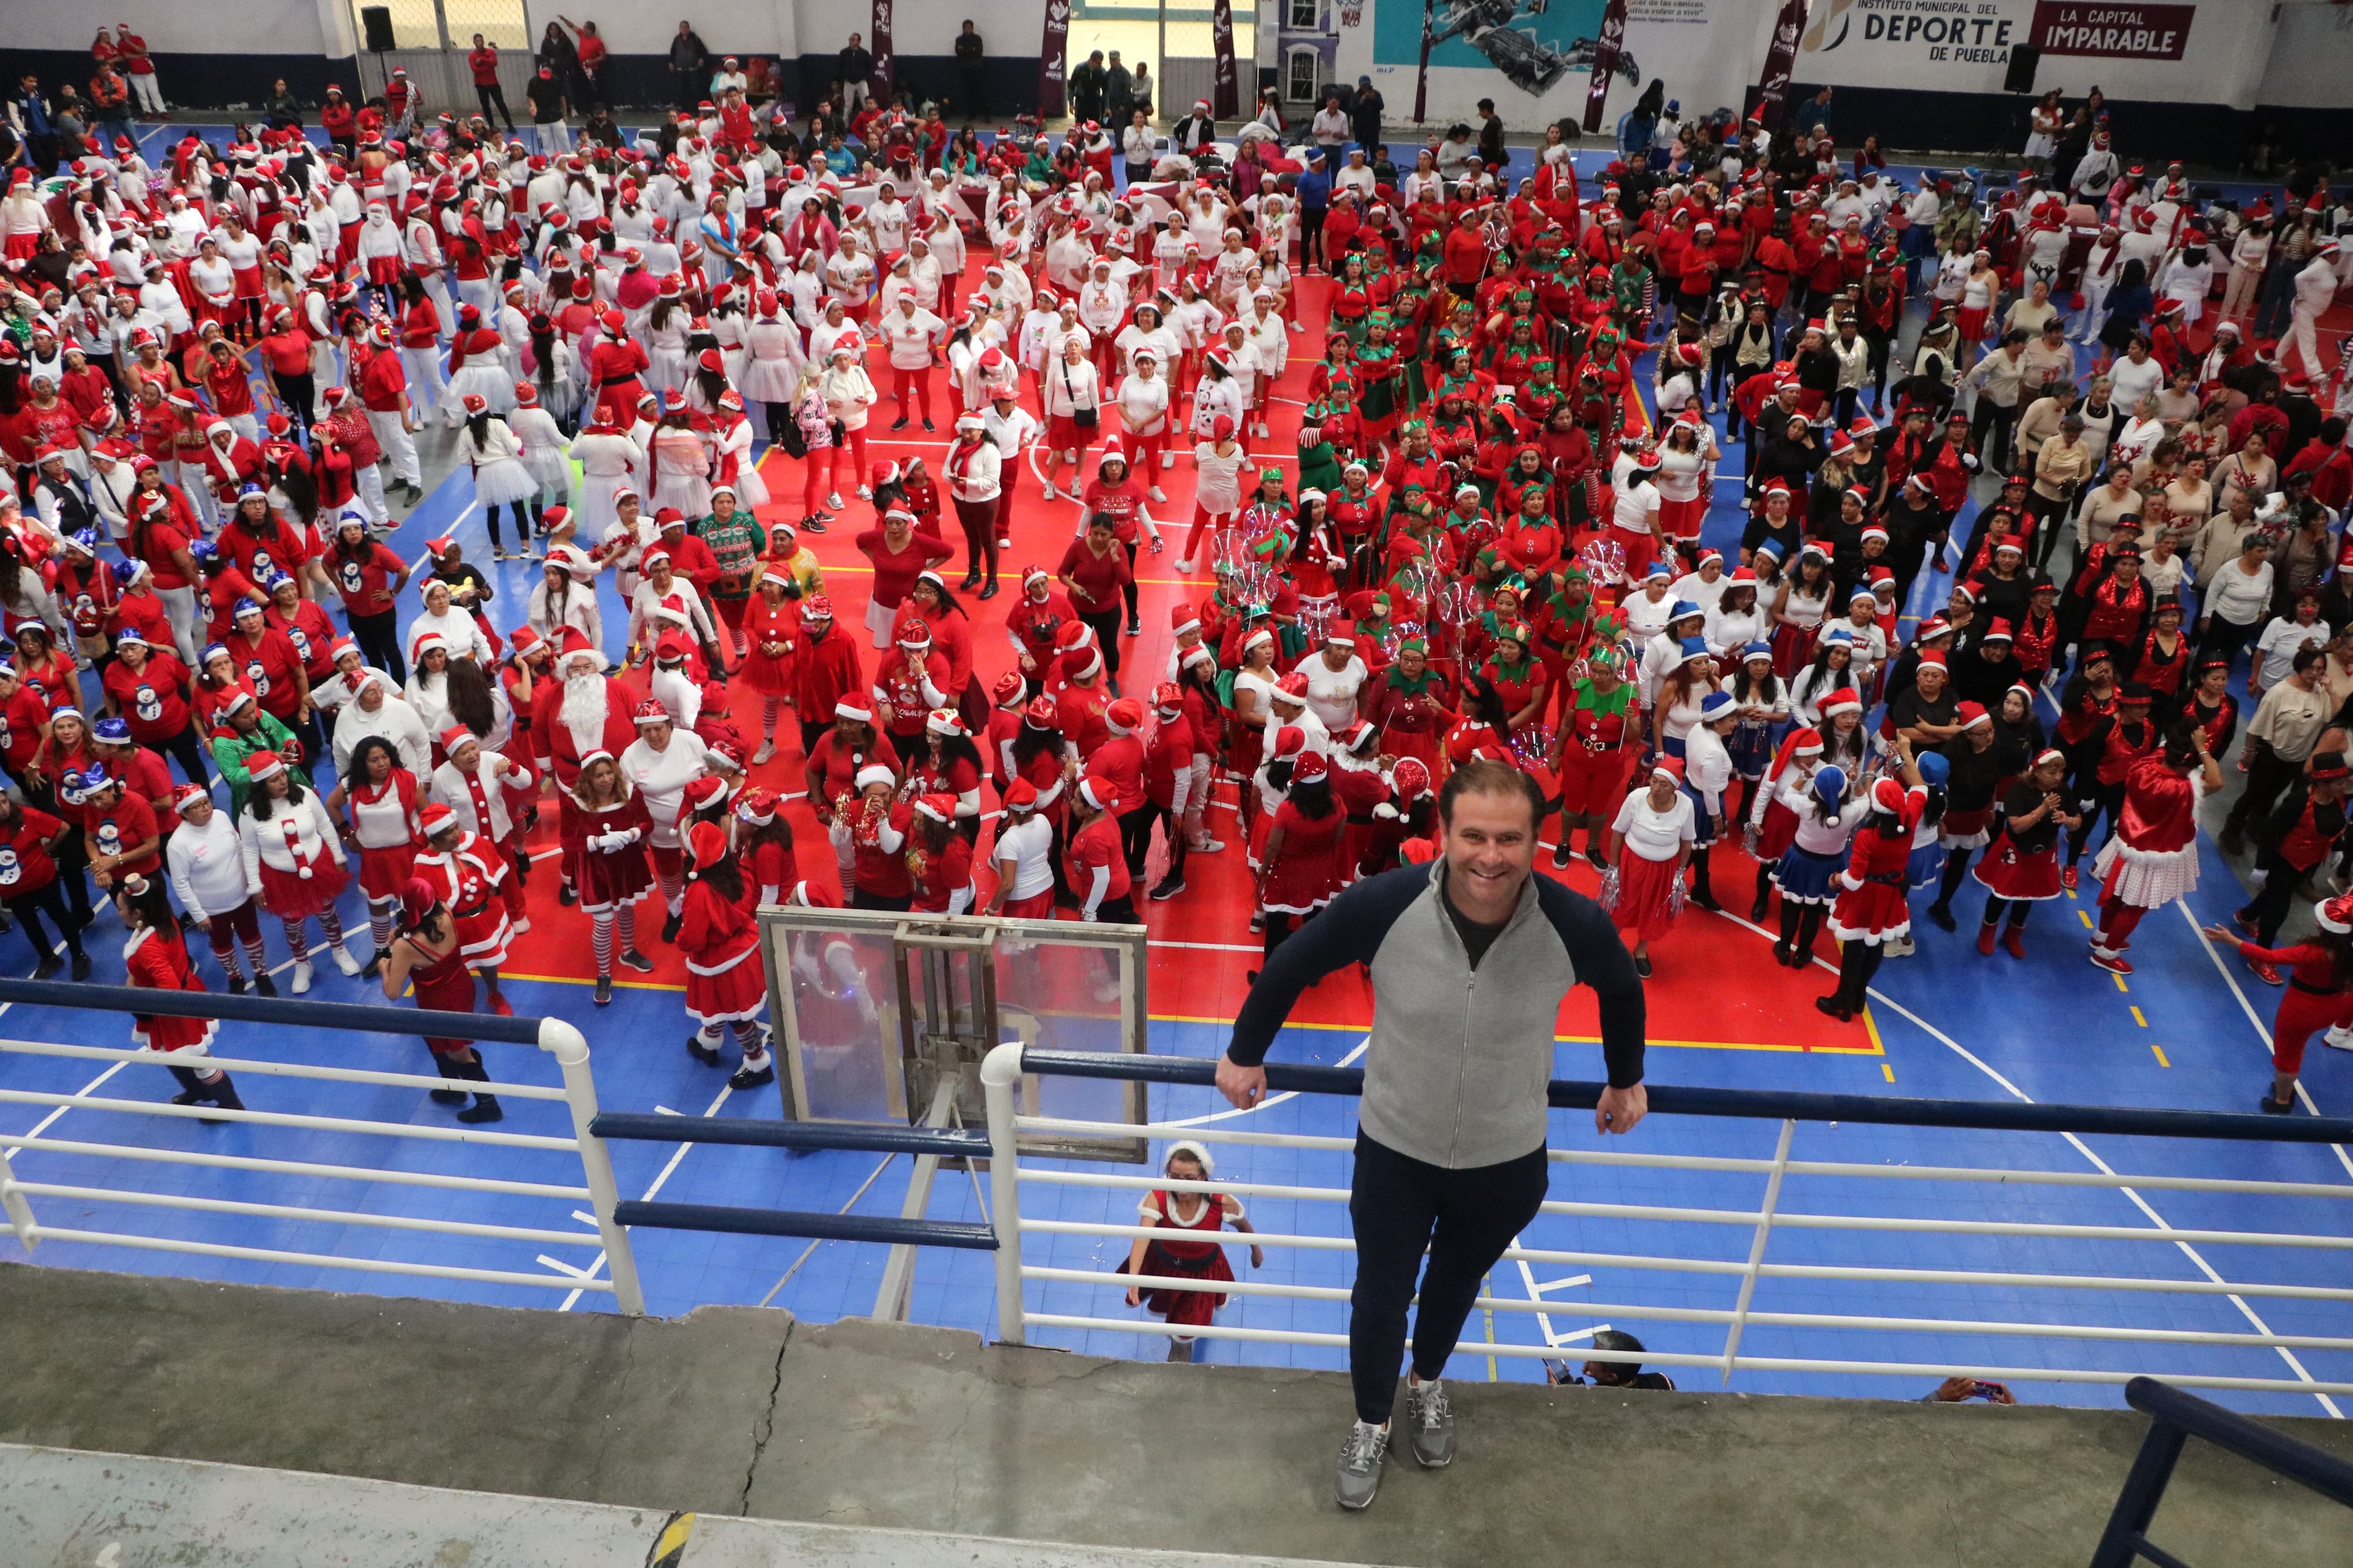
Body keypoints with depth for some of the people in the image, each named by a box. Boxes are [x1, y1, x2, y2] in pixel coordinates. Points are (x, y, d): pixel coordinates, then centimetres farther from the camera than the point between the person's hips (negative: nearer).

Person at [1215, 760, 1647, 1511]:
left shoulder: (1576, 924, -26)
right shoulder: (1383, 904, -30)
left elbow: (1621, 989, -1)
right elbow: (1290, 966, -10)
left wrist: (1626, 1080, 13)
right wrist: (1245, 1054, 2)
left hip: (1507, 1159, 2)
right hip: (1394, 1147, -1)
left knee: (1457, 1283, 28)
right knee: (1380, 1294, 16)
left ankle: (1429, 1383, 60)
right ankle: (1371, 1424, 46)